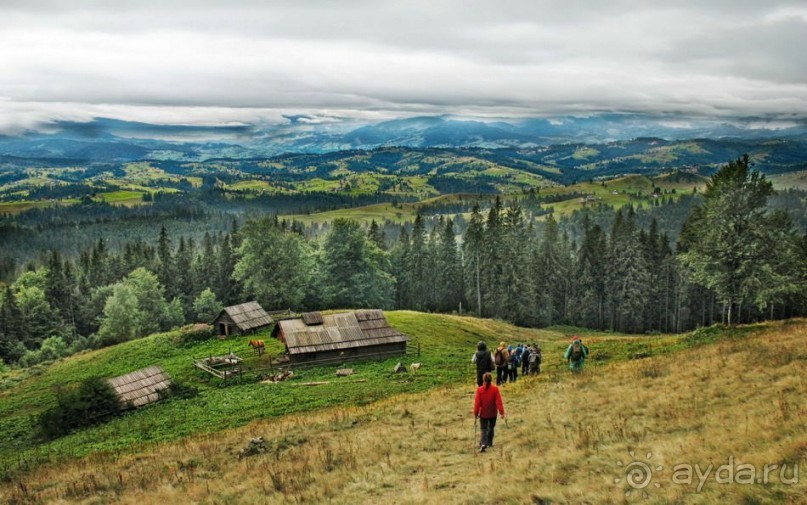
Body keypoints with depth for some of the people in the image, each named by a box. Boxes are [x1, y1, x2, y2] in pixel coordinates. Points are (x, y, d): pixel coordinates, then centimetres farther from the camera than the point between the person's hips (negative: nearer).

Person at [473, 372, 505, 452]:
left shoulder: (480, 390, -10)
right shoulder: (495, 389, -11)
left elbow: (477, 402, -9)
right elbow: (498, 401, -12)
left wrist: (476, 413, -1)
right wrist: (501, 412, -9)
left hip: (483, 413, -1)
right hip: (492, 413, 1)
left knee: (484, 429, 3)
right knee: (491, 428, 22)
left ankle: (483, 444, -19)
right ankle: (489, 443, 32)